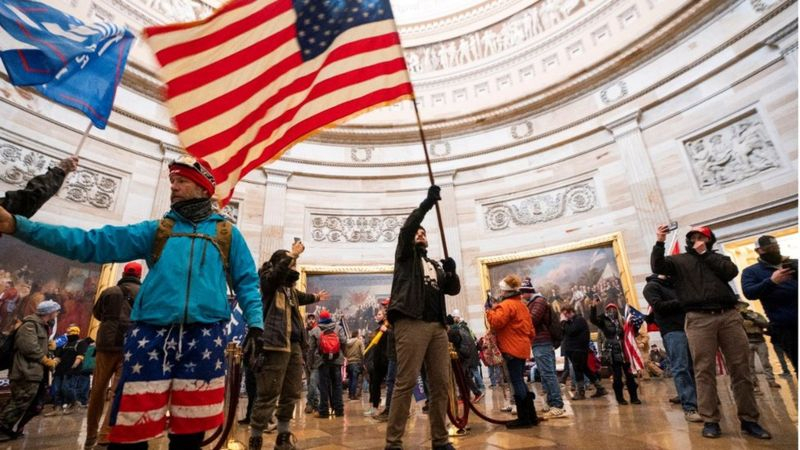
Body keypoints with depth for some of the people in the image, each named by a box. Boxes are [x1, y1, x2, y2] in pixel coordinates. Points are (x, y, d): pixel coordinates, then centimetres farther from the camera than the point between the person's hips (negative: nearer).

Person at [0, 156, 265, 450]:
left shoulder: (228, 233, 9)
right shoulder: (155, 230, 13)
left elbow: (246, 282, 7)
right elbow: (92, 243, 6)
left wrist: (255, 323, -5)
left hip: (204, 339, -1)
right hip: (151, 336, 2)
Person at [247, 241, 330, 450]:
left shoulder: (289, 286, 20)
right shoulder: (268, 279, -3)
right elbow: (279, 270, -27)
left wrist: (315, 297, 56)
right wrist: (293, 253, -17)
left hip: (294, 345, 9)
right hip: (274, 344, -9)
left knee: (291, 394, 15)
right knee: (268, 396, -4)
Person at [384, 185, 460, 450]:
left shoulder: (436, 265, 29)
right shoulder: (406, 255, 15)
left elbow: (454, 290, 20)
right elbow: (405, 229, -4)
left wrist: (452, 271, -1)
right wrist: (427, 203, -10)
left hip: (437, 326, 6)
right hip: (411, 323, -6)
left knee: (440, 383, 5)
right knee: (406, 382, -10)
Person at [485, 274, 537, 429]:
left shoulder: (507, 304, -12)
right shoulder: (522, 305, 19)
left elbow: (496, 322, -23)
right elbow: (530, 329, 21)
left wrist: (489, 310, -9)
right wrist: (528, 343, 27)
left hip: (512, 349, -10)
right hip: (522, 348, 10)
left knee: (516, 383, -4)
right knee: (520, 381, 15)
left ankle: (524, 418, 2)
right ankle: (531, 416, 20)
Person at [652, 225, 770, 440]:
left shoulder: (718, 257, 21)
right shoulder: (679, 260, 13)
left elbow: (731, 271, 1)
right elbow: (657, 266, -5)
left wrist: (705, 253, 2)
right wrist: (659, 243, -14)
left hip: (729, 316, 3)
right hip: (699, 319, -3)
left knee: (741, 369, 4)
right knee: (704, 370, -3)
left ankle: (749, 419, 15)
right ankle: (710, 421, 3)